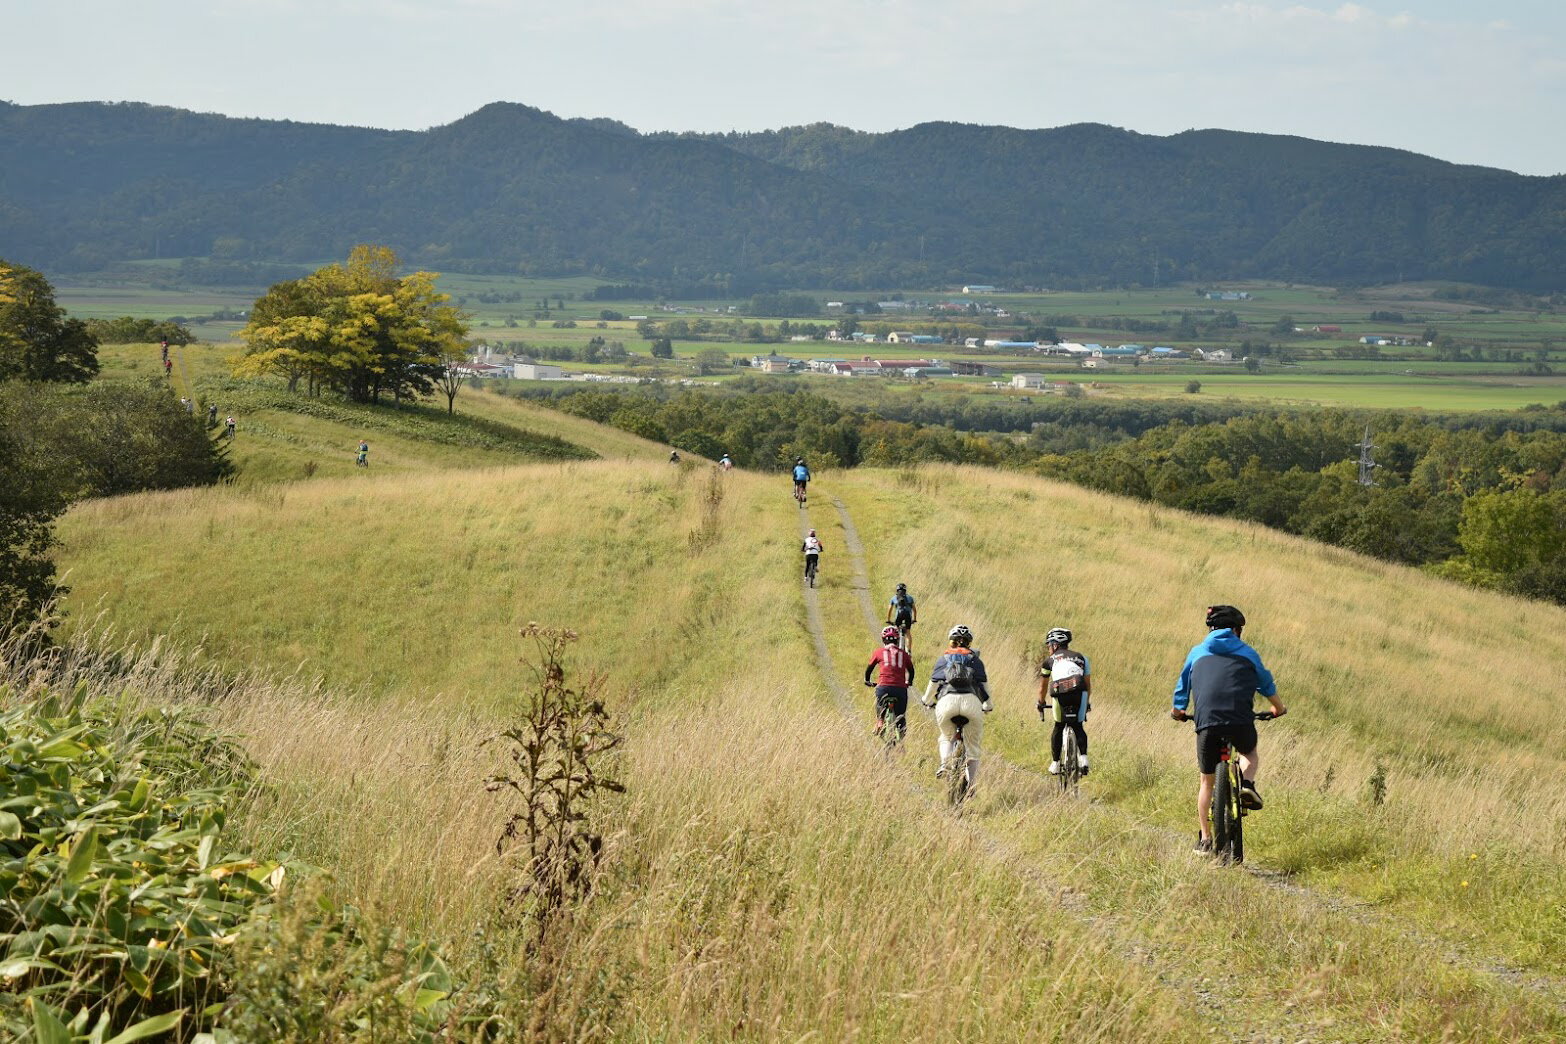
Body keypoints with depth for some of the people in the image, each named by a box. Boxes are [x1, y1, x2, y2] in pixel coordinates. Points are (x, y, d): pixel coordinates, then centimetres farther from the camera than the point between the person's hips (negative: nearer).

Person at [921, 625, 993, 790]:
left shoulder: (943, 659, 24)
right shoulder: (975, 660, 25)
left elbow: (933, 683, 21)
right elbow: (984, 683, 20)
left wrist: (926, 701, 39)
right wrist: (988, 705, 35)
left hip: (947, 700, 0)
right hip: (972, 701, 0)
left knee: (947, 737, 24)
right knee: (972, 747, 11)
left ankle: (944, 763, -5)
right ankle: (971, 785, 0)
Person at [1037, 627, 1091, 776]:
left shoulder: (1050, 660, 25)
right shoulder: (1080, 658, 29)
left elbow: (1042, 687, 32)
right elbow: (1088, 684, 31)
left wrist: (1041, 704, 46)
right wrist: (1086, 702, 44)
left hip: (1060, 695, -1)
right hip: (1079, 693, 1)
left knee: (1059, 728, 18)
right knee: (1078, 727, 18)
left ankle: (1055, 764, 17)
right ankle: (1083, 757, -2)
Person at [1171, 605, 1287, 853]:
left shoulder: (1197, 653, 20)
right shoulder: (1247, 653, 19)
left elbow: (1183, 686, 31)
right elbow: (1266, 683, 32)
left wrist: (1178, 710, 51)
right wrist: (1278, 707, 51)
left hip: (1207, 721, 1)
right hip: (1241, 720, 0)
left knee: (1207, 781, 14)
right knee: (1250, 753, 33)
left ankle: (1205, 839, 13)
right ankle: (1247, 784, 2)